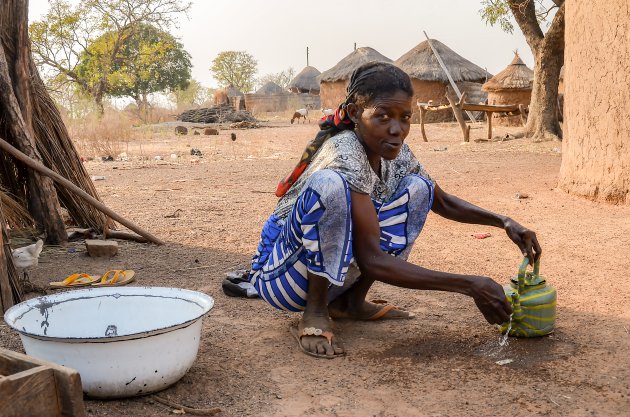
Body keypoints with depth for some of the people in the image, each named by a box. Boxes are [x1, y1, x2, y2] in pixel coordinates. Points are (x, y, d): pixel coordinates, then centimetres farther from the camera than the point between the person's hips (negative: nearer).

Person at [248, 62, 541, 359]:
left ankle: (351, 301, 2)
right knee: (331, 184, -34)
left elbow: (442, 202, 13)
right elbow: (371, 260, -32)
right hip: (278, 274, -8)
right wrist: (469, 285, -34)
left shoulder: (394, 152, -4)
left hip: (334, 273, 8)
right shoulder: (344, 155, -28)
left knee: (418, 188, 2)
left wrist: (503, 221, -3)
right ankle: (315, 313, -18)